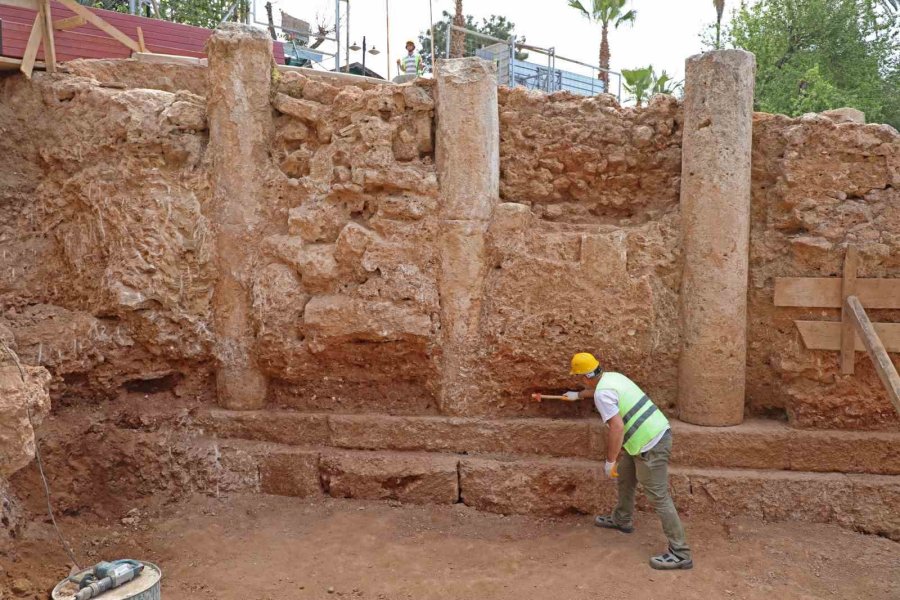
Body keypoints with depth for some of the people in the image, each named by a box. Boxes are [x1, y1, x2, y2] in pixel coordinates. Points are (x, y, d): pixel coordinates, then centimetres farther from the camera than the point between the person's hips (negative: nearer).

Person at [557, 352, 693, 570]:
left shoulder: (602, 394, -17)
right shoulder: (611, 376, 12)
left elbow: (617, 427, -24)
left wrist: (610, 460, -14)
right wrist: (578, 395, 55)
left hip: (651, 445, -10)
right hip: (657, 433, 10)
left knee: (658, 498, -7)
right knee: (625, 476, 27)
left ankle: (680, 554, -3)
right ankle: (622, 519, 45)